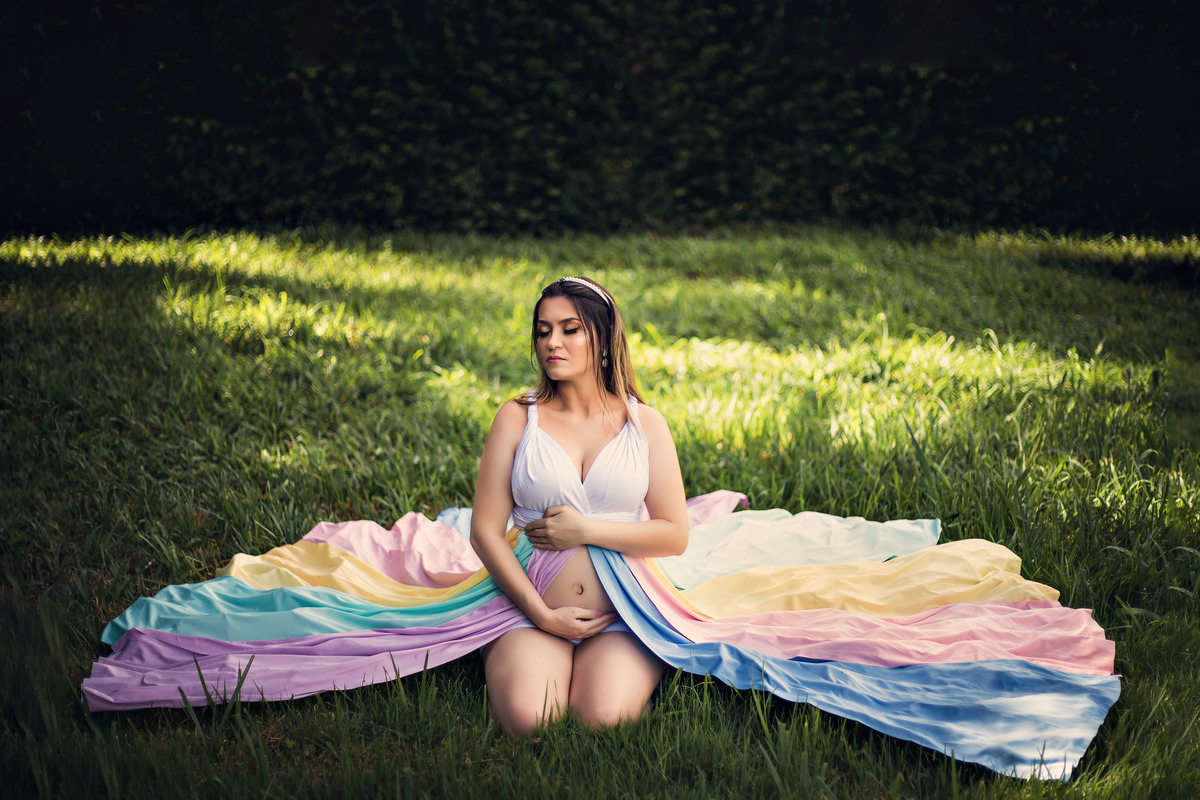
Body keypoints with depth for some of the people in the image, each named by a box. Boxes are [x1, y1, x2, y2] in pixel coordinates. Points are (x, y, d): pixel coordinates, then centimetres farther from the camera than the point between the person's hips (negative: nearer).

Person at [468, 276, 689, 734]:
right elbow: (485, 532, 0)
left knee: (606, 720, -27)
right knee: (526, 720, -26)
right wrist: (542, 615, -10)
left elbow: (675, 536, 2)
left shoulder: (644, 423, 7)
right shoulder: (517, 418, 5)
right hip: (531, 612, 0)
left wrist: (585, 530, -9)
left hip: (624, 618, 0)